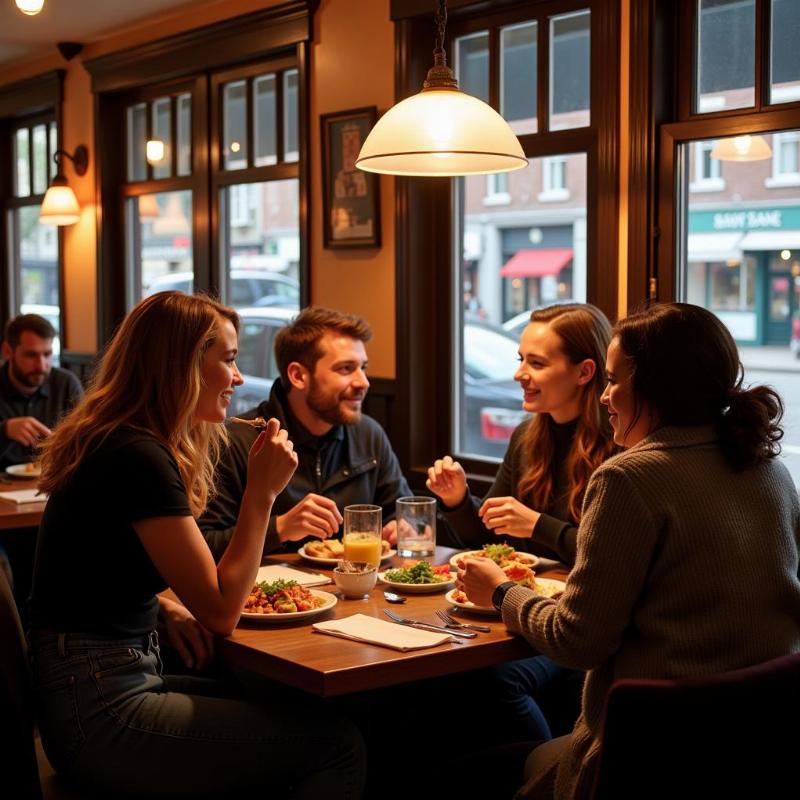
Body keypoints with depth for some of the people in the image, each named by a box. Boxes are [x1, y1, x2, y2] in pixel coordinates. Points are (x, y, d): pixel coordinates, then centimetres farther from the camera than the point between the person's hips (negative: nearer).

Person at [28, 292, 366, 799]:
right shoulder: (140, 458, -20)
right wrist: (263, 490, -14)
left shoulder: (119, 445, 9)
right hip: (99, 716, -10)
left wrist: (166, 607, 5)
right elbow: (221, 612, -16)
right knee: (336, 744, -9)